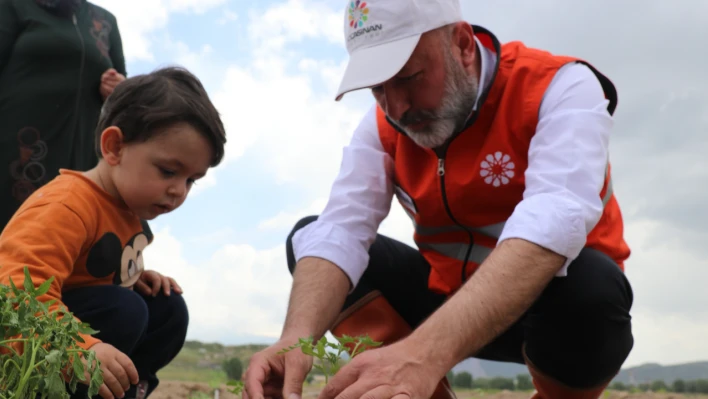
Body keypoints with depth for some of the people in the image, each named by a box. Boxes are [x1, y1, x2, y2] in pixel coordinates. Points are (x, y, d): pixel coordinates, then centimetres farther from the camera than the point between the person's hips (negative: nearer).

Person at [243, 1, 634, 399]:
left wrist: (425, 351, -53)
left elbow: (553, 224, -39)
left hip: (564, 303, -3)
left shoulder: (560, 87, -21)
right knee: (311, 235, -8)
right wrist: (297, 336, -40)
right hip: (447, 296, 4)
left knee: (588, 282, -37)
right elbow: (340, 231, -19)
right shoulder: (383, 126, -7)